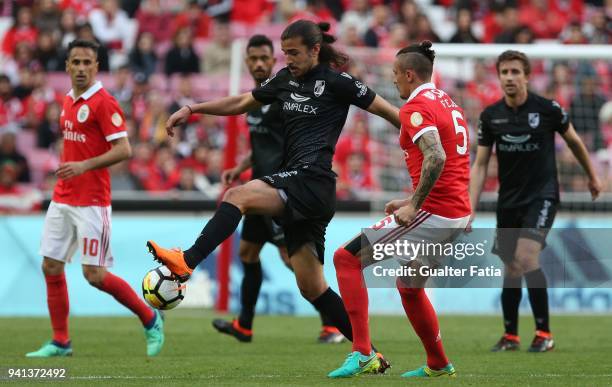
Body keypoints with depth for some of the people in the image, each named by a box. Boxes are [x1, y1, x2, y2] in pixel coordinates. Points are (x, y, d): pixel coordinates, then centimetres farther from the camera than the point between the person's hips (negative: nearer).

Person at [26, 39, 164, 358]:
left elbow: (123, 150, -18)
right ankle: (60, 342, 11)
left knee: (94, 274, -8)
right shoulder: (68, 101, 13)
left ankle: (150, 320, 10)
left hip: (91, 202, -8)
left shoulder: (103, 103, -12)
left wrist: (84, 166, -26)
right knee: (51, 267, 4)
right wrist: (65, 170, 16)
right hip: (62, 199, 8)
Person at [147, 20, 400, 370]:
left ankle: (187, 262, -41)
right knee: (312, 287, 8)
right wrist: (191, 110, 18)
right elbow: (241, 103, 27)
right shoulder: (286, 79, 18)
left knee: (237, 196, -27)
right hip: (296, 188, 9)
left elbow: (389, 112, 1)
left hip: (312, 181, -8)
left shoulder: (336, 82, -2)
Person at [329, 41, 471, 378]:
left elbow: (436, 158, -27)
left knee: (346, 258, -5)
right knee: (409, 286, 27)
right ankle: (438, 365, 33)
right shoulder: (448, 103, 18)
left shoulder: (416, 107, -11)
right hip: (459, 214, 9)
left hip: (432, 213, -9)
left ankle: (361, 351, -14)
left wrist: (415, 205, -23)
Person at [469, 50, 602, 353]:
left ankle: (544, 333, -14)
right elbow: (480, 164, 2)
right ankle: (510, 336, 23)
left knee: (526, 256, -22)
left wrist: (592, 177, 20)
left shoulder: (547, 109, -9)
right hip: (508, 200, 4)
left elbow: (574, 141, 9)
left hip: (542, 195, -4)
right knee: (511, 269, 8)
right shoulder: (490, 116, -1)